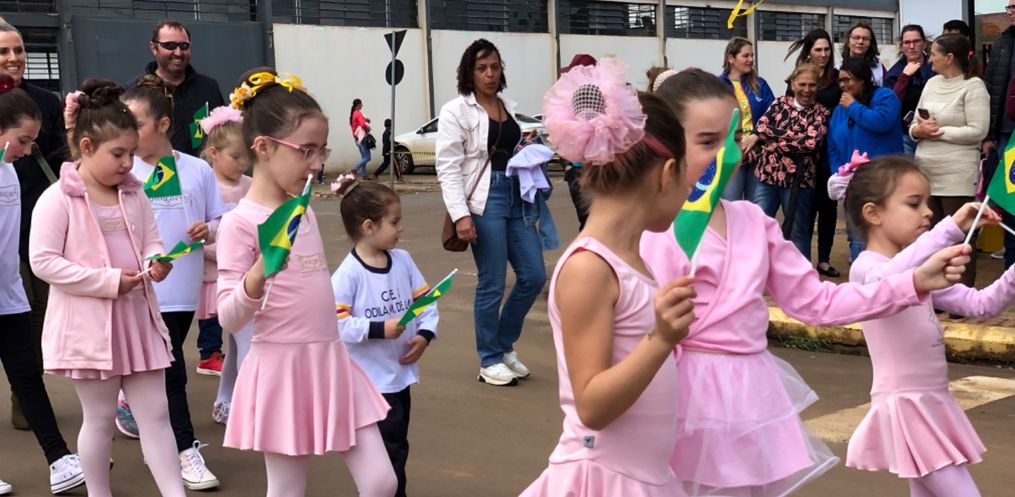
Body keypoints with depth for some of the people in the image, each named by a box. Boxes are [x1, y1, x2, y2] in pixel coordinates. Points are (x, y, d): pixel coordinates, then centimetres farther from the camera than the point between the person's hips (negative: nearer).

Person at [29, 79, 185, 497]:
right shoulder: (58, 199, -11)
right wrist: (108, 281, -21)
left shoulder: (133, 194, 6)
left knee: (155, 412, 6)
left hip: (137, 317, 5)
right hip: (89, 325, -5)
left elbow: (150, 240, 14)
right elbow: (43, 261, -15)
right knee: (99, 418, 8)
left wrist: (156, 261, -12)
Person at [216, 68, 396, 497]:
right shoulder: (240, 223, -13)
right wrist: (260, 272, -34)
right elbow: (228, 318, -19)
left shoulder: (304, 211, 9)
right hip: (284, 368, -7)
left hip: (331, 362, 7)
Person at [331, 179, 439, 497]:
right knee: (390, 448, -3)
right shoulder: (348, 273, -17)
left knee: (396, 445, 18)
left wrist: (425, 334, -8)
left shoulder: (403, 260, 3)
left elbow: (425, 300, 7)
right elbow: (334, 323, -21)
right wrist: (378, 330, -25)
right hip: (371, 378, -7)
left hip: (402, 372, 7)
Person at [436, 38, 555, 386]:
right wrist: (460, 215, -17)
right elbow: (448, 168, -10)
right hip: (484, 201, -7)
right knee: (492, 285, -1)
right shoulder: (456, 111, -5)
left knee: (534, 276, 6)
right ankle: (490, 361, 15)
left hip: (517, 199, 7)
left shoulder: (510, 108, 15)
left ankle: (505, 345, 25)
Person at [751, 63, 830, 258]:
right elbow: (760, 128, -3)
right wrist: (792, 136, -12)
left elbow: (811, 142, -16)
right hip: (768, 174, 3)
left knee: (797, 231, 7)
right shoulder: (780, 103, 9)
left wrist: (776, 142, -11)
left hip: (798, 178, -3)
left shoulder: (821, 113, 0)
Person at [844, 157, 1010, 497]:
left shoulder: (919, 269, 14)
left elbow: (980, 305, 11)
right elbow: (890, 279, -39)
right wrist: (951, 227, -40)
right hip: (906, 405, -9)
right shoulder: (867, 267, -13)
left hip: (933, 402, 9)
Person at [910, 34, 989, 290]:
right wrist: (918, 130, -8)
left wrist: (939, 131, -14)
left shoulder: (973, 86, -8)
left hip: (957, 175, -7)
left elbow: (978, 131, -16)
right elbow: (915, 124, 14)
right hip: (926, 173, 7)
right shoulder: (932, 83, 12)